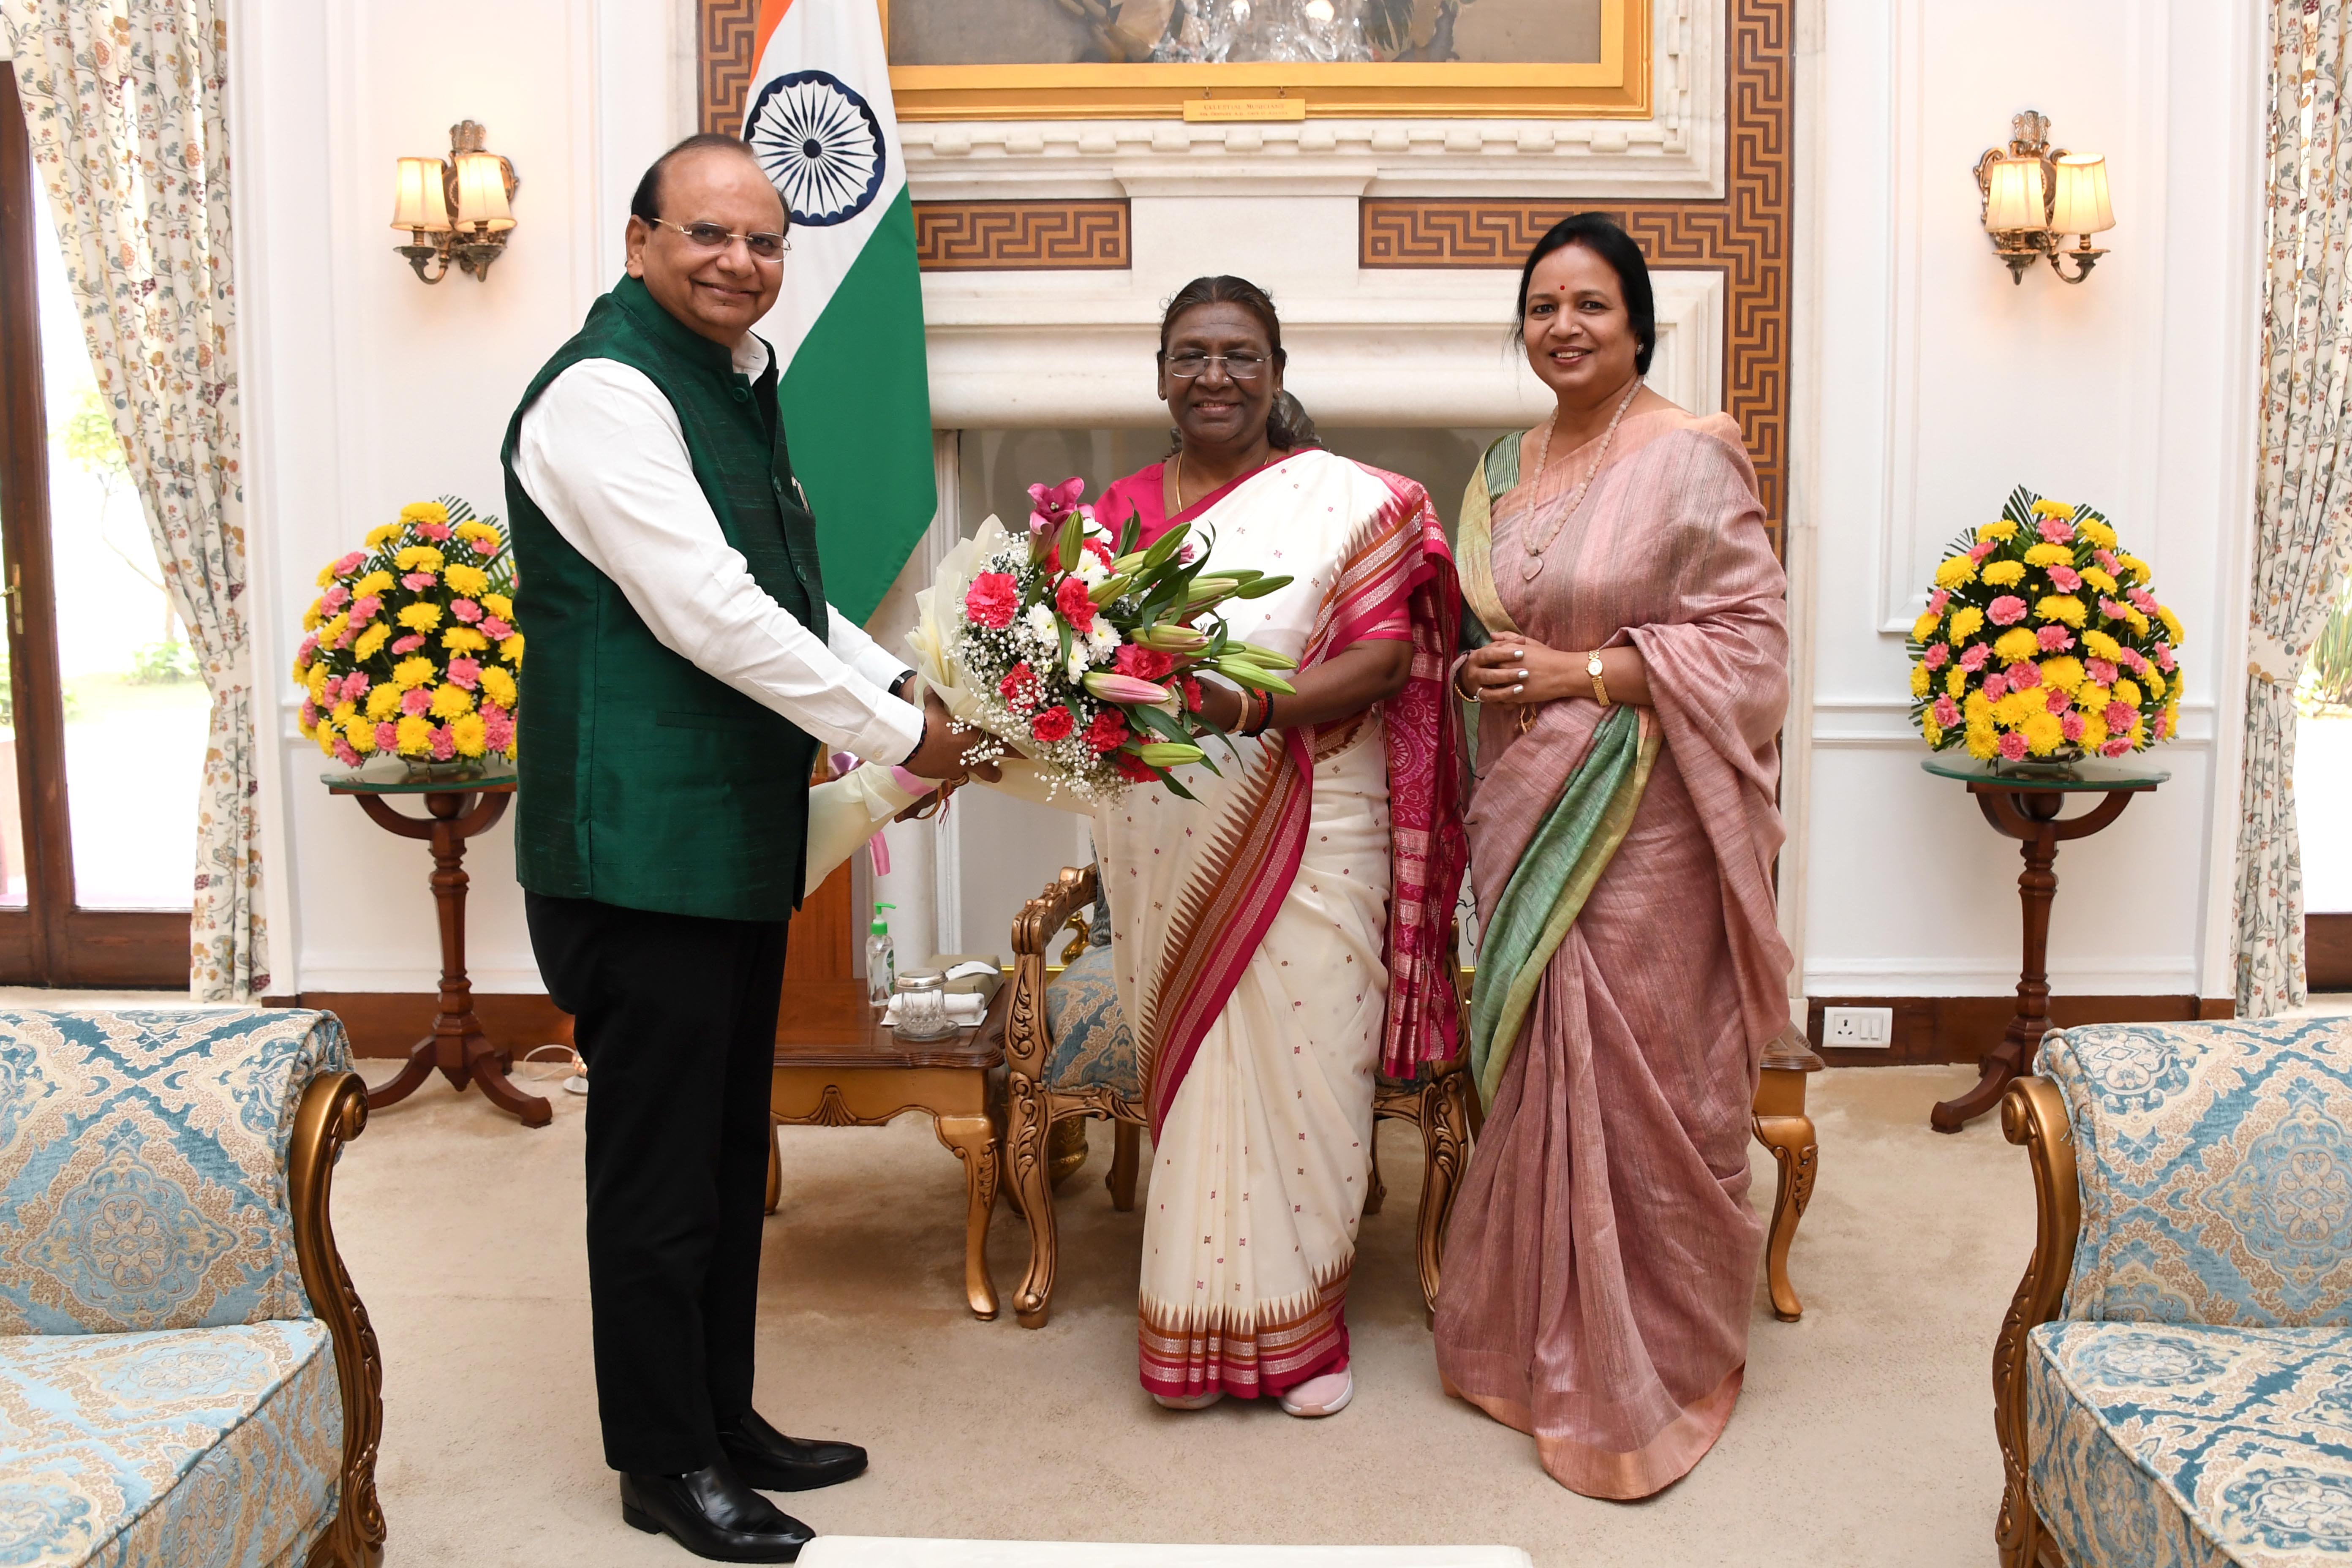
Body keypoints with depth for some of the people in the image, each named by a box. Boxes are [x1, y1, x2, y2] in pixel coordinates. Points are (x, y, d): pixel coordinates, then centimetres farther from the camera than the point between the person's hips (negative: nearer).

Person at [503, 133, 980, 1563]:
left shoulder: (739, 388, 15)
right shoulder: (604, 394, -14)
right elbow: (708, 613, -21)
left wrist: (903, 688, 6)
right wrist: (899, 735, -14)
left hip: (740, 840, 9)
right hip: (640, 845, -9)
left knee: (731, 1150, 17)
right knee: (661, 1162, 3)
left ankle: (725, 1418, 33)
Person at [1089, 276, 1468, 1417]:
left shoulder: (1346, 499, -1)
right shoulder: (1124, 509, 11)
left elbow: (1383, 658, -10)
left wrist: (1250, 706, -24)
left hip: (1306, 831, -3)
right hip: (1167, 842, 3)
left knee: (1298, 1065, 2)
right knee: (1189, 1064, 8)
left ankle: (1297, 1319, 20)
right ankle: (1199, 1320, 22)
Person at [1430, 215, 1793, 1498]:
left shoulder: (1688, 458, -7)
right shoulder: (1506, 469, 13)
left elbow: (1750, 637, -12)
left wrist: (1580, 674, -16)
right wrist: (1487, 672, 4)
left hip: (1642, 823, -6)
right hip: (1526, 815, 6)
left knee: (1637, 1083, 1)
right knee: (1534, 1073, 12)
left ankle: (1651, 1366, 20)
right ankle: (1535, 1341, 28)